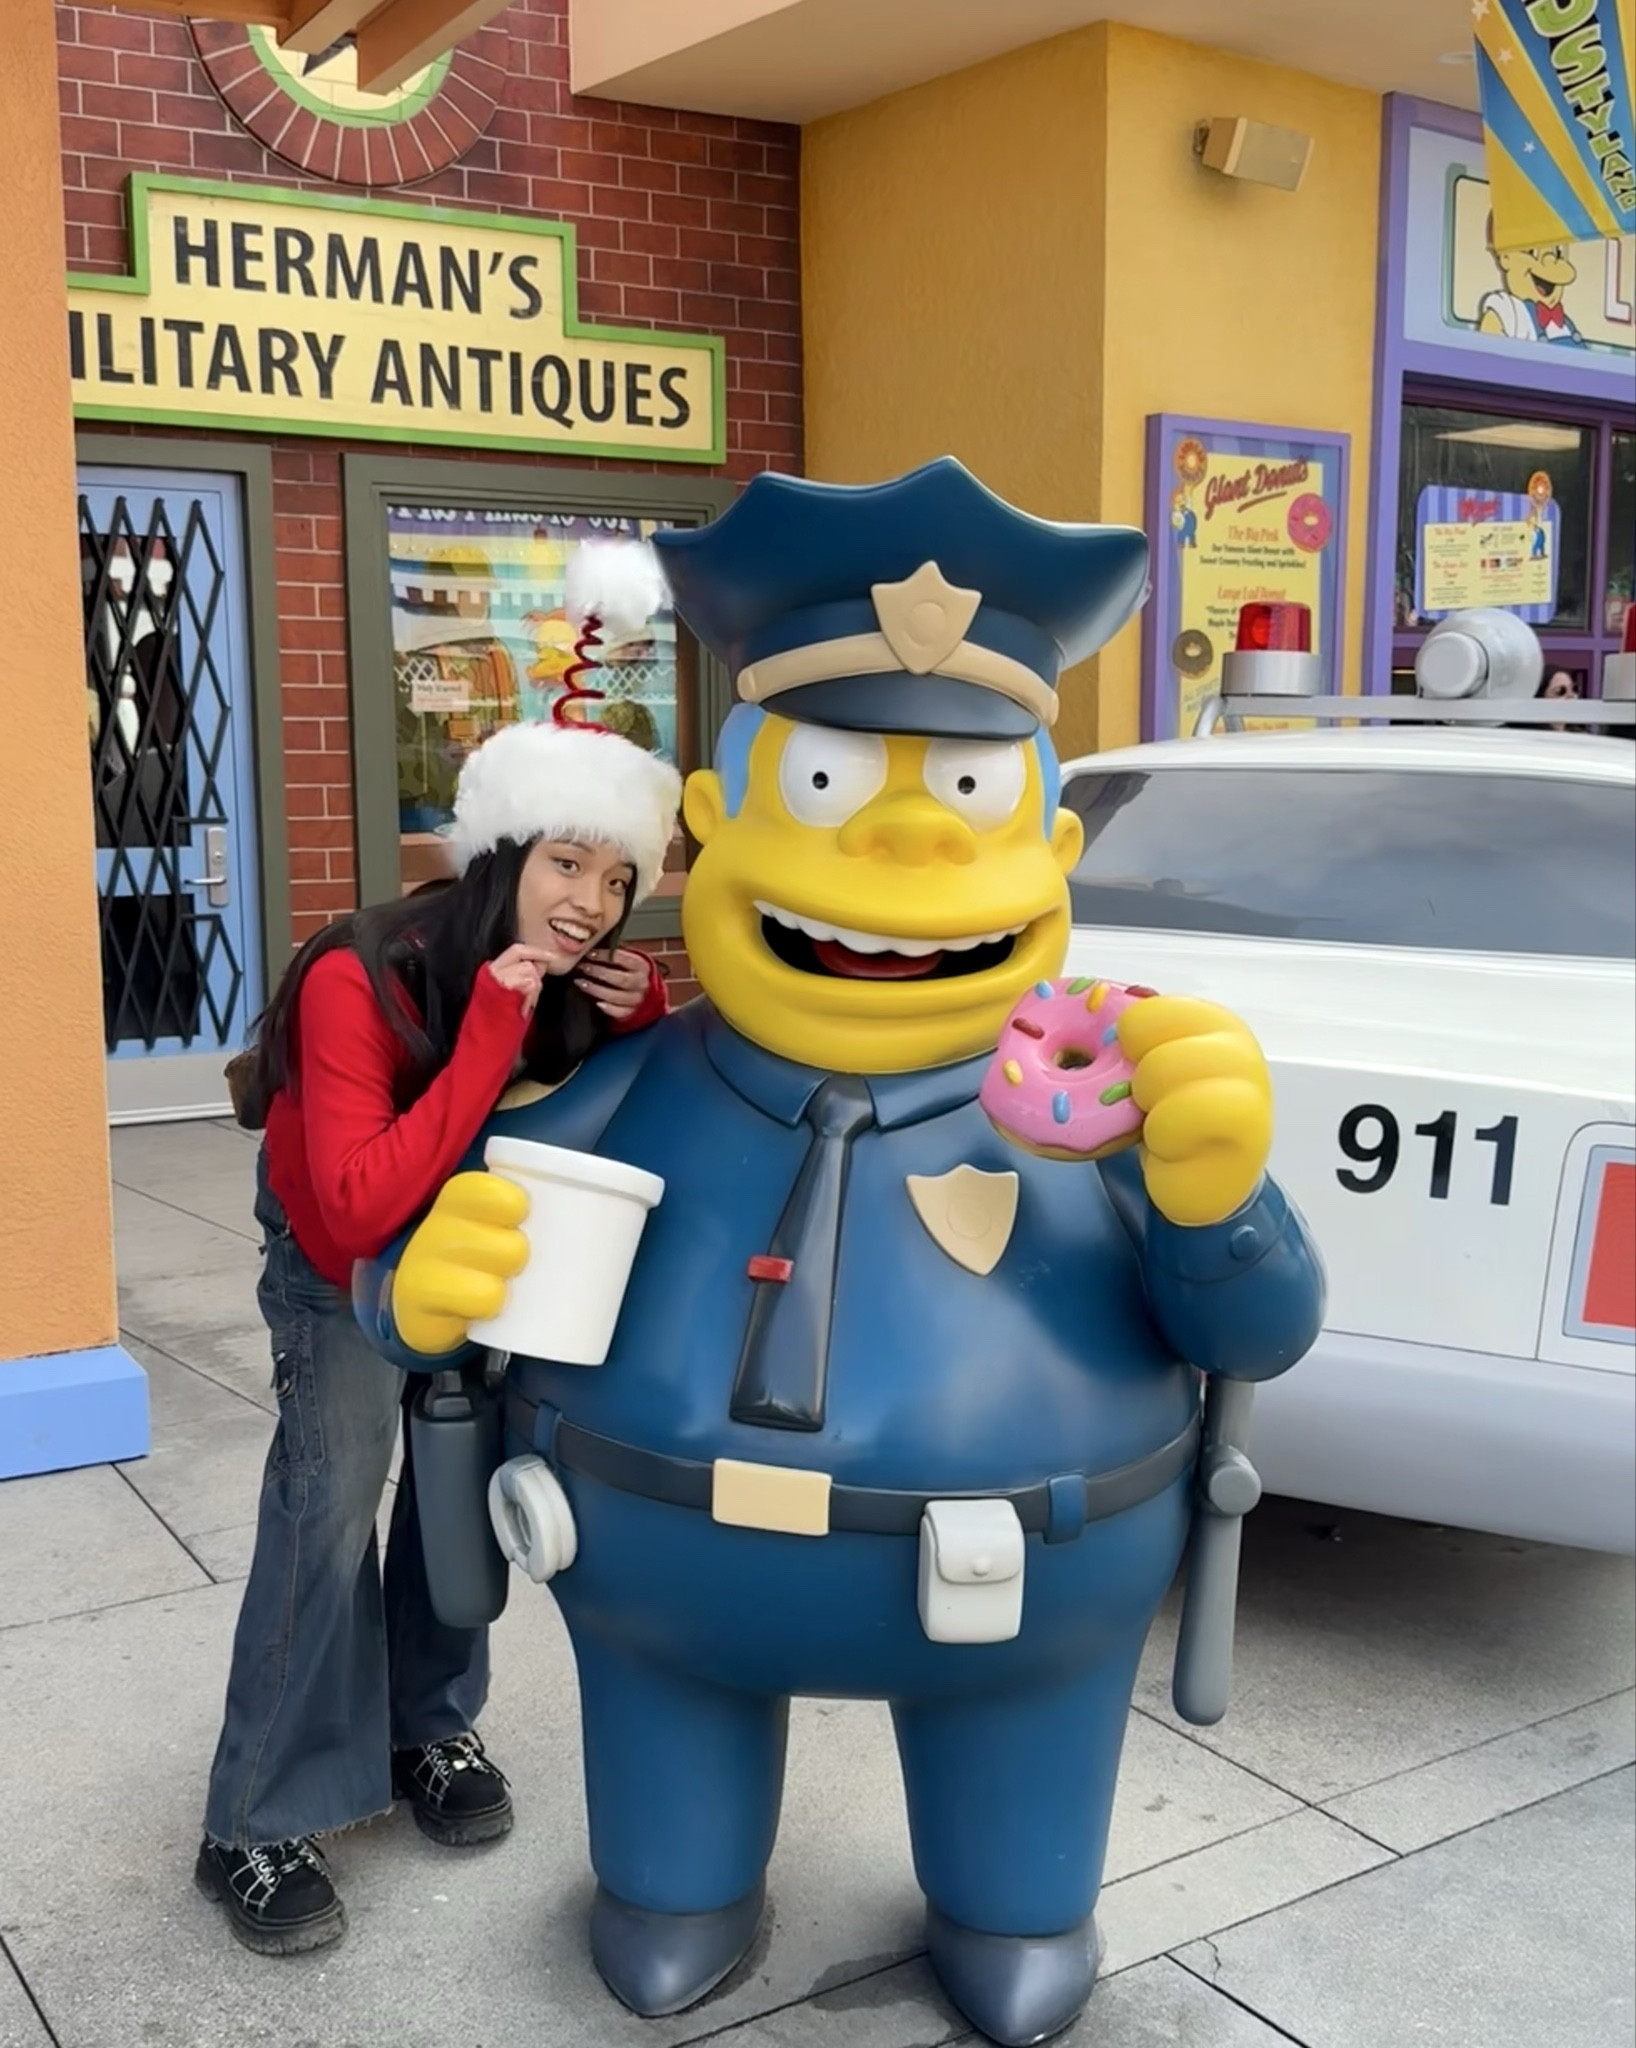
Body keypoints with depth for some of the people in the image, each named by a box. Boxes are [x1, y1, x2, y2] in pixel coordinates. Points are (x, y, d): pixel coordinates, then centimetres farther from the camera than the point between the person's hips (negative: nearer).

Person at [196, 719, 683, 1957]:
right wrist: (493, 1024, -47)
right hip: (337, 1251, -5)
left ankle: (432, 1731, 26)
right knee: (330, 1500, -14)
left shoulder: (588, 975, -21)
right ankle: (261, 1827, -3)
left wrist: (645, 1022, -30)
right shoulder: (361, 976, -37)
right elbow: (360, 1208, -45)